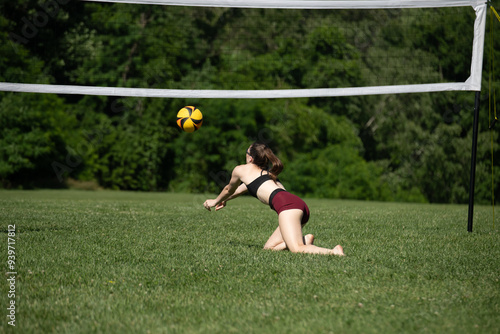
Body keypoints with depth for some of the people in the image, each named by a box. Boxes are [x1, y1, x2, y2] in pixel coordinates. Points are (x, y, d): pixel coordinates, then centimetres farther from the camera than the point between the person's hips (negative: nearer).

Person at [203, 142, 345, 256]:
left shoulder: (241, 169, 18)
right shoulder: (266, 172, 38)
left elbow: (229, 190, 37)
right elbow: (243, 187, 56)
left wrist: (216, 201, 57)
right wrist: (225, 200, 71)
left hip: (286, 203, -8)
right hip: (301, 206, 8)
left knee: (296, 249, -24)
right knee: (269, 248, 12)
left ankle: (334, 252, -44)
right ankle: (305, 240, -8)